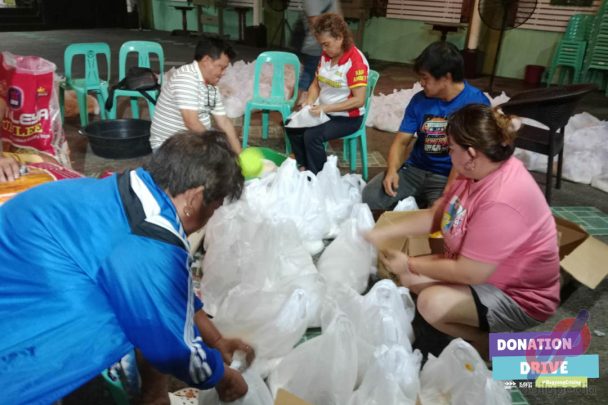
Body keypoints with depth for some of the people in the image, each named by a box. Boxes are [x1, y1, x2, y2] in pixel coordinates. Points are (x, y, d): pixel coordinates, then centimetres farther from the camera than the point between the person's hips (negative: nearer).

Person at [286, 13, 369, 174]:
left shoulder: (356, 61, -20)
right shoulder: (326, 56, 3)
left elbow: (359, 100, -24)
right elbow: (316, 84, 13)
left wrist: (325, 108, -26)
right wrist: (309, 101, -9)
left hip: (347, 118, -8)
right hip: (324, 112, 8)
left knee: (312, 136, -26)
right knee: (292, 127, -6)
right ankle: (304, 167, 11)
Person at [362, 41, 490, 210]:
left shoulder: (476, 102, -10)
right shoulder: (419, 100, 4)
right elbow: (401, 141, 6)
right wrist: (392, 170, -16)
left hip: (450, 177, -4)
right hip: (414, 170, 4)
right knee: (367, 198, -14)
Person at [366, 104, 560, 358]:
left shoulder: (501, 201, -35)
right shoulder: (479, 171, -6)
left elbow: (468, 273, -30)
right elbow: (435, 215, 4)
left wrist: (410, 264, -16)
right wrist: (383, 233, -3)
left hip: (519, 296, -9)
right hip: (479, 267, 9)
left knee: (432, 304, -28)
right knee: (406, 277, 2)